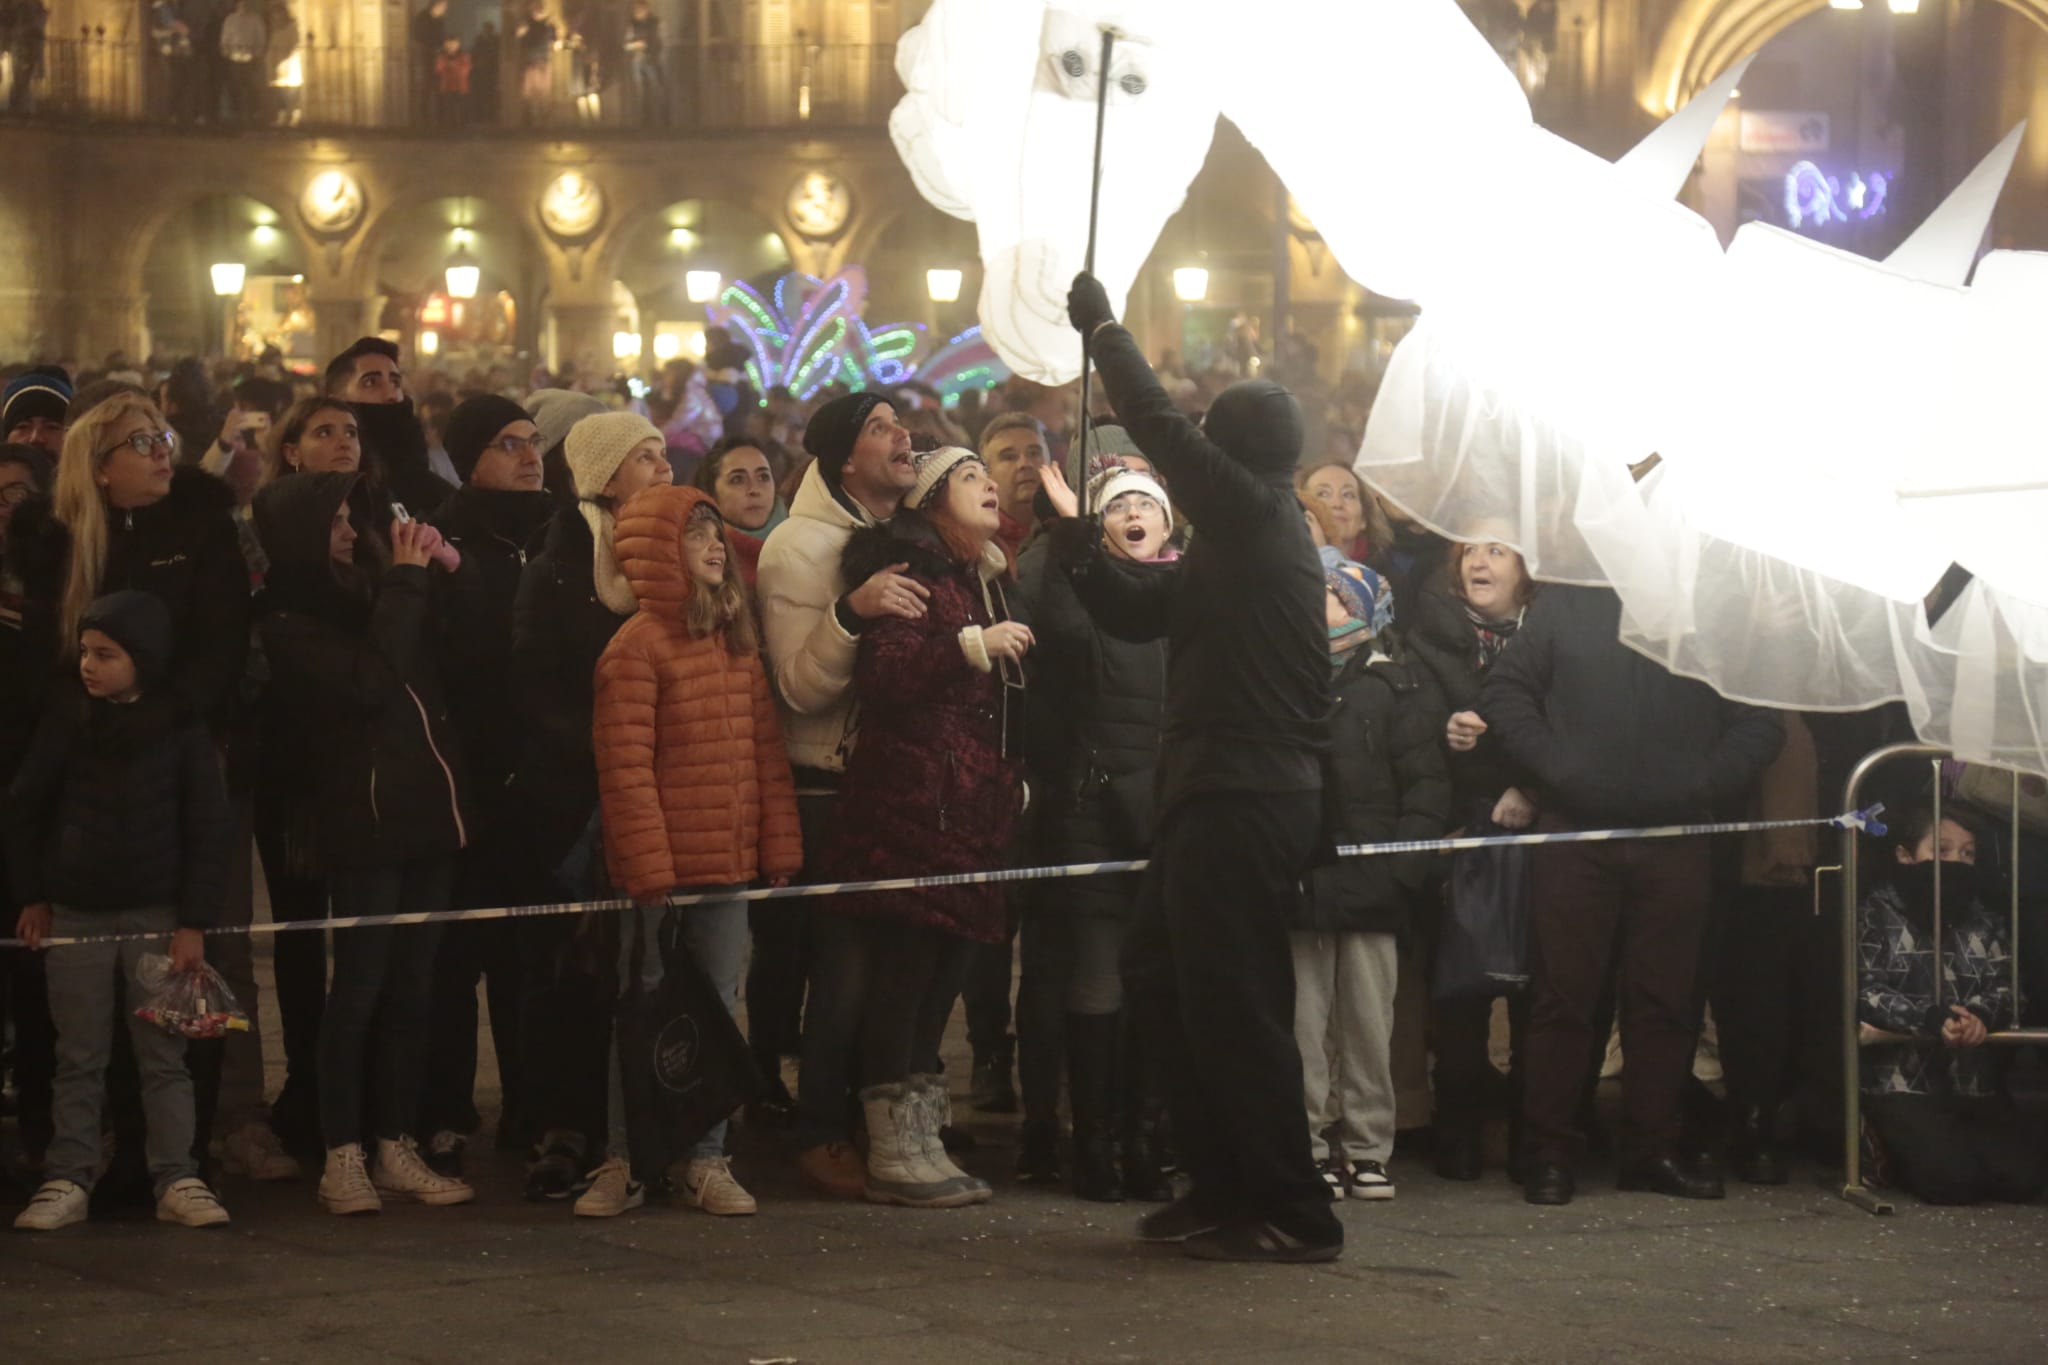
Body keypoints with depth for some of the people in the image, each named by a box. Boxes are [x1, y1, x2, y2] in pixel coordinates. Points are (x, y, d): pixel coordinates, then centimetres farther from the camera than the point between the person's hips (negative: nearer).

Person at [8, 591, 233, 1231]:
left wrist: (193, 921, -7)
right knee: (79, 1059, 5)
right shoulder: (67, 718, -1)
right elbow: (25, 806, 7)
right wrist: (32, 896, 5)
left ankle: (177, 1179, 5)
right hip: (75, 913, 2)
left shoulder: (182, 728, -5)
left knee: (164, 1056, 1)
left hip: (156, 914, -1)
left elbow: (206, 829, -3)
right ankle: (67, 1181, 7)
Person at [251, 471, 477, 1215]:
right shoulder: (289, 625, -6)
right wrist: (407, 582, -12)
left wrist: (445, 573, 2)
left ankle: (398, 1148, 14)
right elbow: (372, 681, -20)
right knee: (360, 988, -4)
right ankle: (343, 1157, 2)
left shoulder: (364, 593, 13)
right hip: (360, 824, -6)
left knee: (411, 989, 8)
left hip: (422, 815, 7)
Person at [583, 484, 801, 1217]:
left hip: (730, 865, 6)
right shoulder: (637, 646, -10)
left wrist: (780, 845, 6)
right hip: (662, 870, -6)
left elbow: (766, 750, 12)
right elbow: (624, 766, -13)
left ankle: (707, 1161, 16)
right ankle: (624, 1164, 11)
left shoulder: (737, 640, 11)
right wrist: (648, 867, -15)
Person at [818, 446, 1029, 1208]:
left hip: (971, 810, 8)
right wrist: (972, 645, -19)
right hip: (911, 801, -8)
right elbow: (881, 673, -17)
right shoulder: (909, 569, -3)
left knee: (946, 967, 7)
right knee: (904, 967, -7)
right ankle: (893, 1151, -5)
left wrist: (1013, 786, 21)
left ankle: (919, 1141, 12)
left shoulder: (987, 580, 22)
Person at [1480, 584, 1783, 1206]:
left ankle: (1654, 1150, 12)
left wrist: (1706, 783, -6)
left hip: (1675, 843, 1)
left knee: (1664, 1001, 4)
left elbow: (1761, 720, 8)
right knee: (1563, 997, 0)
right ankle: (1549, 1153, 4)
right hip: (1574, 834, -1)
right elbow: (1505, 691, 6)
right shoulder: (1565, 603, 8)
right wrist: (1554, 767, -7)